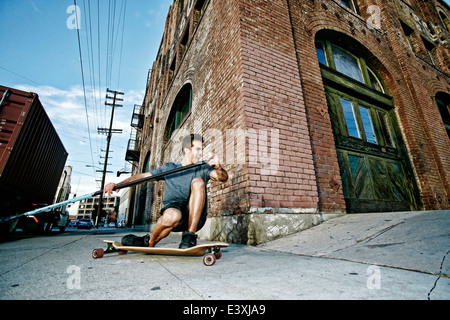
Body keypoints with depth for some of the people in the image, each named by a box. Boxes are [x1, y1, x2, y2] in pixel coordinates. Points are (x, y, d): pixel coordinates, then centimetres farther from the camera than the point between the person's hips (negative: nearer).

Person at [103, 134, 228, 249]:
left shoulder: (203, 168, 7)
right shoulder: (169, 168, 11)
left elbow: (223, 178, -11)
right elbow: (143, 176, 10)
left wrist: (218, 167, -34)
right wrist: (117, 184, -2)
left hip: (196, 218, 0)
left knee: (198, 182, -24)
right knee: (172, 215, -37)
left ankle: (190, 234, -18)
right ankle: (149, 243, -4)